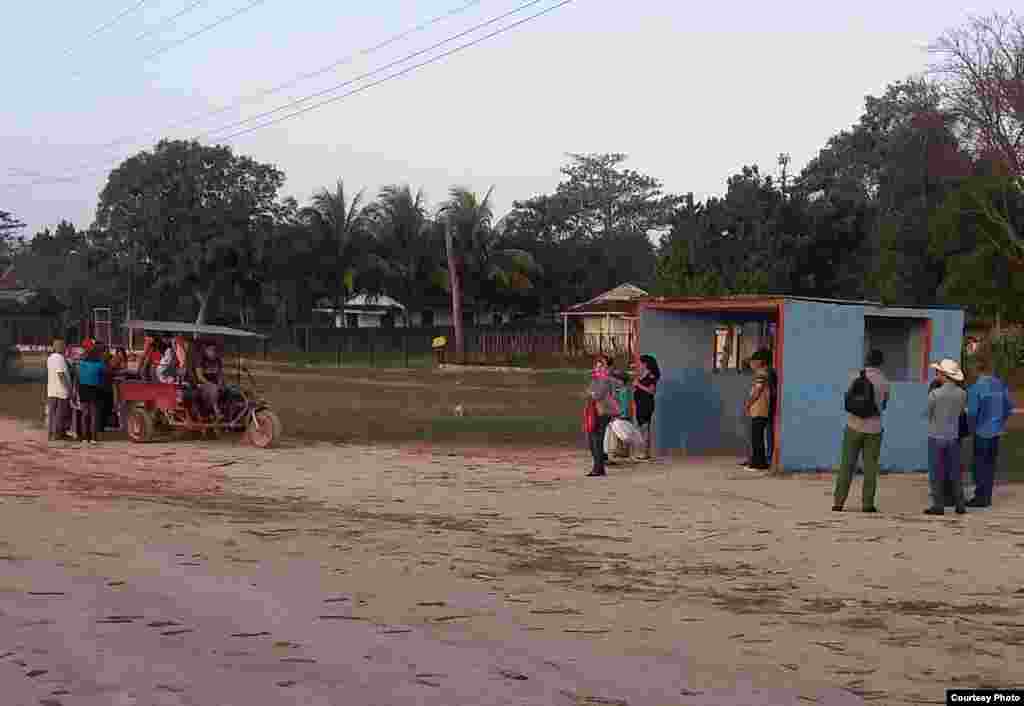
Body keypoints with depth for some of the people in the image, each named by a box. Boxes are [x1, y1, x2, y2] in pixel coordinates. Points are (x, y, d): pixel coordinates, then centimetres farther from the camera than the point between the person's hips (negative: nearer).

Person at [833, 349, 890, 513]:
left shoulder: (855, 376, -2)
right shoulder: (884, 381, -5)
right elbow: (884, 404, 11)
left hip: (854, 427, 2)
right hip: (873, 429, -2)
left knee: (847, 465, 5)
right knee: (870, 468, 4)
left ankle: (838, 502, 4)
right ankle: (867, 504, 3)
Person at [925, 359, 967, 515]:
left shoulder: (934, 394, -16)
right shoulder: (962, 393, -5)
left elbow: (929, 414, -2)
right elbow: (960, 412, 7)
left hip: (936, 436, -4)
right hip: (953, 436, 4)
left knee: (936, 473, 4)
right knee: (955, 473, 11)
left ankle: (938, 505, 4)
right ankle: (960, 505, 13)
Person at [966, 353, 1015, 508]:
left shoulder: (975, 388, -18)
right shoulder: (1000, 385, 0)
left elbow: (972, 412, -19)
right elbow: (1009, 407, 6)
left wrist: (971, 428, -3)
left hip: (982, 431, -6)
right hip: (996, 431, 6)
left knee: (980, 464, 5)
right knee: (990, 463, 13)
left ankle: (981, 497, 9)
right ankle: (987, 497, 20)